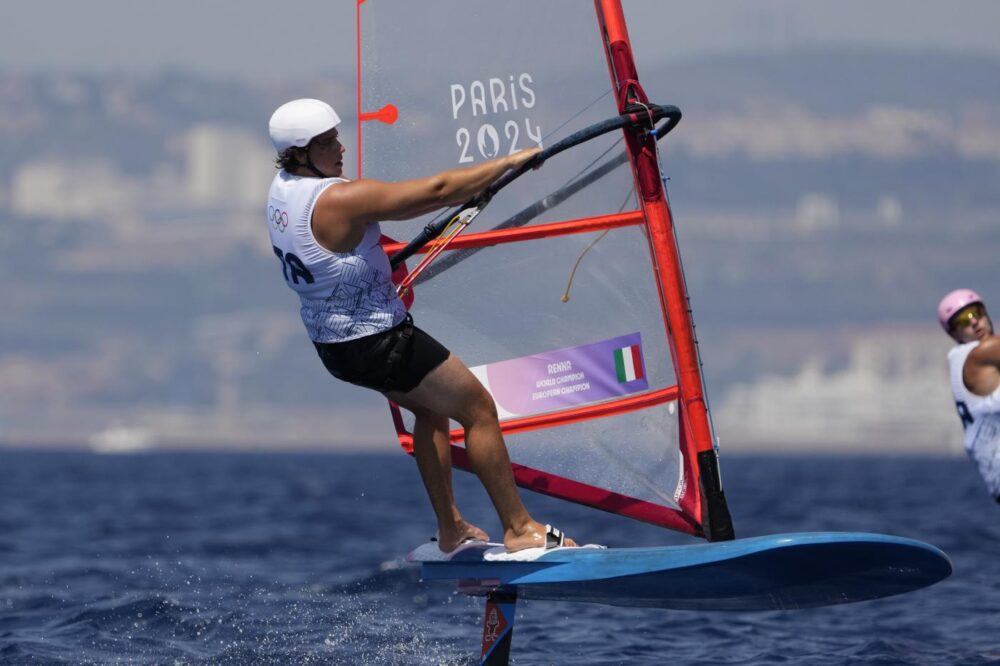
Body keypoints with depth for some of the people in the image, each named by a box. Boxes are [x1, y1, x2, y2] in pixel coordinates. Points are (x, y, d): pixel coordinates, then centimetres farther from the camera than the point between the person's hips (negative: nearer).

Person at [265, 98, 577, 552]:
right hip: (377, 341, -9)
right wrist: (511, 162, -16)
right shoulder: (341, 200, -28)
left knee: (431, 408, 26)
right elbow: (436, 191, -25)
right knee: (478, 409, 3)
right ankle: (518, 529, 8)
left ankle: (450, 530, 29)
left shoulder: (280, 189, -1)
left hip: (328, 341, 9)